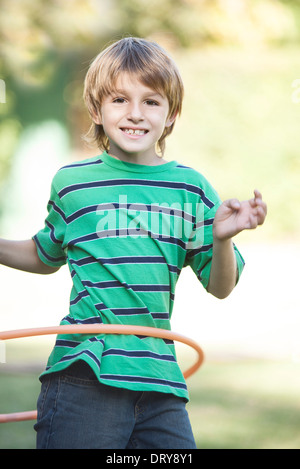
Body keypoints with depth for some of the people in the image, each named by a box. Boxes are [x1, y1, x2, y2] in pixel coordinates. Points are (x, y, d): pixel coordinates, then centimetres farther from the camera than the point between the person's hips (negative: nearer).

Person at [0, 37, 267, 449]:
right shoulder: (71, 183, 6)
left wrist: (221, 239, -11)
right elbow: (45, 257, 25)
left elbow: (220, 287, 8)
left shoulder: (190, 188, 7)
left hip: (159, 380, 2)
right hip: (83, 377, -1)